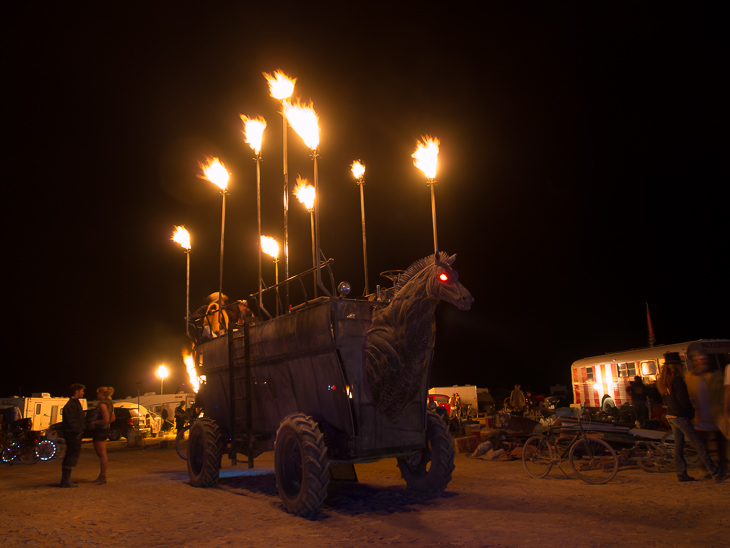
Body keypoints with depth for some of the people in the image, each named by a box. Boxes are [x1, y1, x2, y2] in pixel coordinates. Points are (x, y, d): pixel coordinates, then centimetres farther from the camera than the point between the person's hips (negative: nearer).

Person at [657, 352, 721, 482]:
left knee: (678, 445, 11)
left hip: (671, 416, 9)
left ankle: (681, 474, 13)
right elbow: (683, 399, -19)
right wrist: (692, 411, -2)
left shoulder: (664, 380, 10)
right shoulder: (677, 379, -16)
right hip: (680, 417, -9)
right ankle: (714, 471, 3)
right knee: (698, 444, -2)